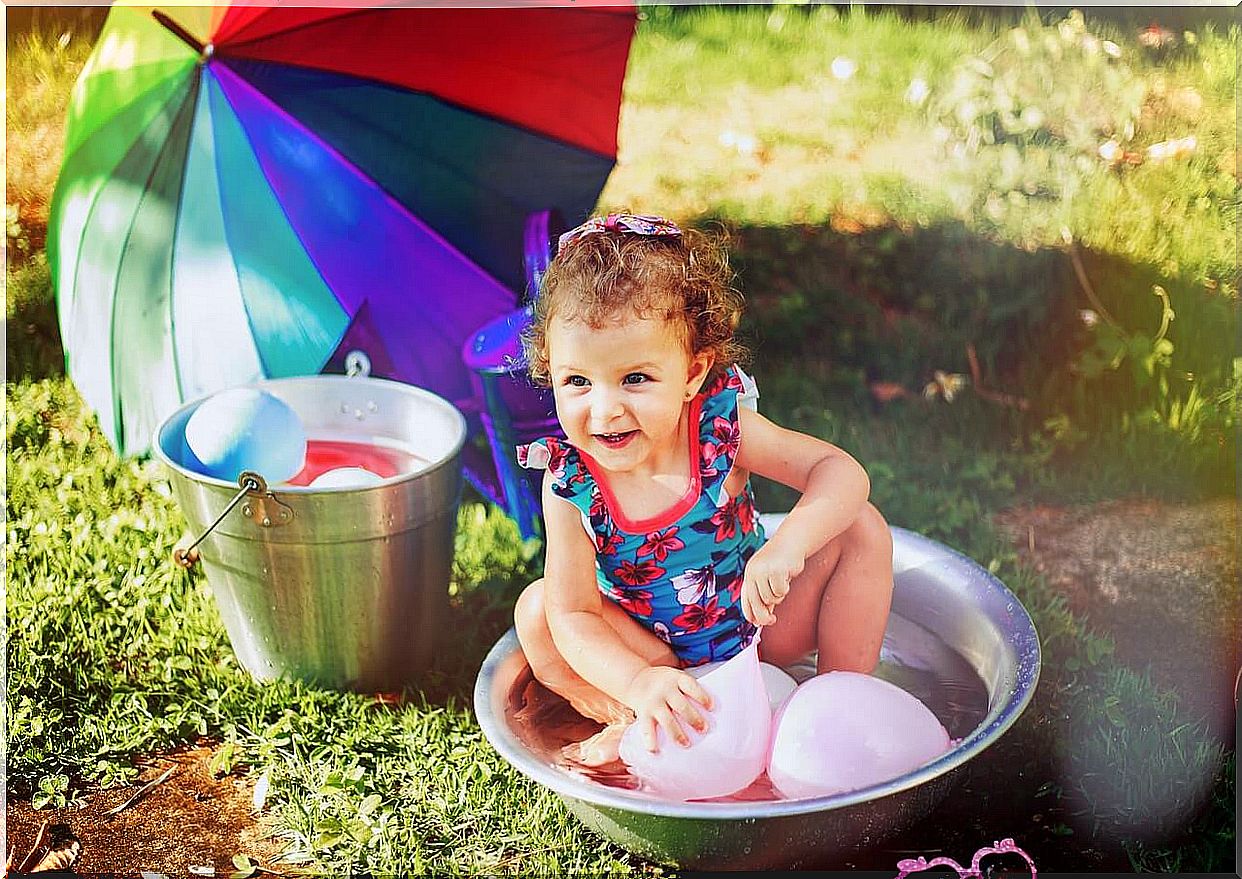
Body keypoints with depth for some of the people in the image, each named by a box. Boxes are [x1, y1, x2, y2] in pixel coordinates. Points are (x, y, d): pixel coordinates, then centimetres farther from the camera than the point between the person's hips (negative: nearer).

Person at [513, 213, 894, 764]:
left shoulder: (721, 426, -23)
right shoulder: (570, 484, -24)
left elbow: (841, 471, -25)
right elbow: (573, 614, -27)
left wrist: (787, 545, -45)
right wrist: (639, 683, -47)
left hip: (757, 629, 1)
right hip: (647, 651, 0)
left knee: (862, 530, -16)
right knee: (536, 608, -22)